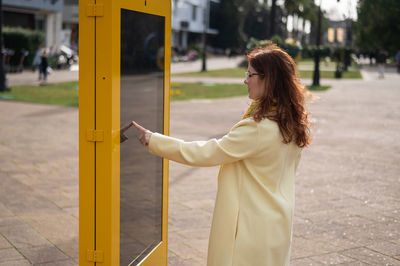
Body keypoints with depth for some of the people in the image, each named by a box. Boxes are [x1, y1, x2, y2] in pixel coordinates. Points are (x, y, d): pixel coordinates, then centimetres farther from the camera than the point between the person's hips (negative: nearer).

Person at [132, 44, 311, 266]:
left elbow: (204, 153, -19)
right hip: (277, 224, 9)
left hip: (250, 229, -9)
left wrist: (152, 140, -10)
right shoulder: (292, 124, 2)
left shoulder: (258, 129, -25)